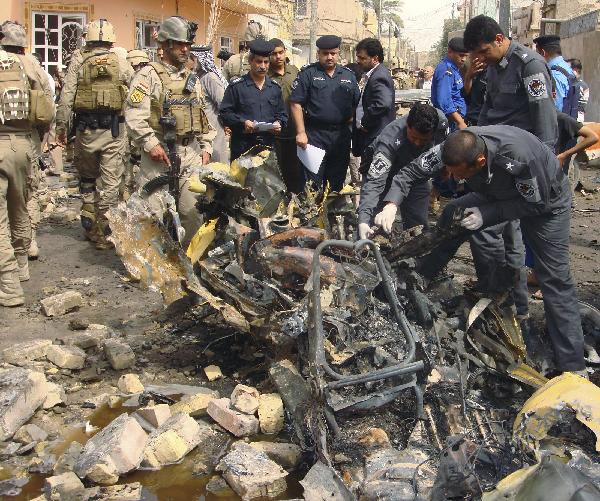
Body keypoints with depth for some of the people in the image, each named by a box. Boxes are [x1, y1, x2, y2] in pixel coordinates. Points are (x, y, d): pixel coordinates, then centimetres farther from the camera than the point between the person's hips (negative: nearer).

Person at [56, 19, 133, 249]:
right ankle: (104, 233, 5)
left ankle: (90, 226, 19)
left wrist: (61, 126, 4)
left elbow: (66, 97, -2)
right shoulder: (122, 64, 3)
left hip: (86, 129, 1)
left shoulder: (78, 62, 3)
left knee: (87, 178, 19)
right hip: (114, 129, -1)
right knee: (111, 181, 3)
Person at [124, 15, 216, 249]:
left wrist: (206, 147, 14)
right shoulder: (149, 75, -3)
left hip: (191, 153, 6)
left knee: (194, 210, 7)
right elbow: (134, 114, -12)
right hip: (160, 153, -6)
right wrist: (150, 144, -16)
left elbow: (204, 116, 23)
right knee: (155, 212, -5)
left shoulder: (193, 79, 19)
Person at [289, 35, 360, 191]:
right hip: (314, 135, -4)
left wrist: (352, 121, 2)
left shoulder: (348, 75, 13)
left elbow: (357, 104, 17)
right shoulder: (307, 73, 0)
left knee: (337, 183, 12)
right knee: (313, 184, -3)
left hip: (341, 136, 4)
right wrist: (301, 132, -12)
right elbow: (296, 103, -5)